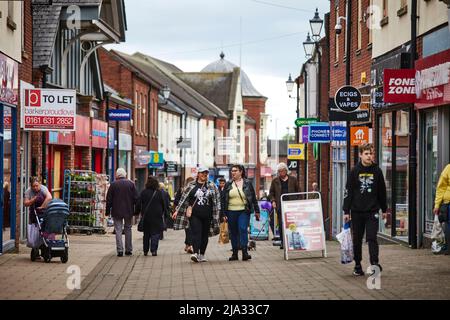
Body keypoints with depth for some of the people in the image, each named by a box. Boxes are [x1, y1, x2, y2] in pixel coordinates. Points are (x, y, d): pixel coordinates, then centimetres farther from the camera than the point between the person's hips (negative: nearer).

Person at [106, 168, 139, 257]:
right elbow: (136, 198, 0)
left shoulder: (113, 184, -4)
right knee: (128, 229, 13)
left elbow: (109, 199, -1)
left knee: (118, 230, 1)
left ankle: (120, 250, -7)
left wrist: (107, 211, 7)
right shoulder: (131, 184, 0)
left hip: (116, 211, -2)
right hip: (128, 211, 2)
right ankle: (128, 250, 15)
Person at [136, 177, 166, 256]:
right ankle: (153, 250, -10)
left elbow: (138, 204, 2)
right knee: (155, 233, 0)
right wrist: (163, 213, 11)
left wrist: (136, 212, 13)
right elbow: (164, 204, 1)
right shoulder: (160, 193, -4)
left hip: (146, 216, 2)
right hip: (157, 216, -2)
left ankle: (145, 250, 16)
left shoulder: (143, 192, -3)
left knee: (146, 234, 13)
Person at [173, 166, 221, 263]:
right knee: (196, 233, -13)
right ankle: (195, 253, -24)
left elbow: (217, 200, 8)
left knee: (205, 235, 7)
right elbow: (183, 199, 6)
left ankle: (202, 255, 17)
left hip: (207, 215, 2)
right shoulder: (191, 186, 5)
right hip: (194, 215, -2)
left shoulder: (212, 186, 7)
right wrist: (177, 211, 2)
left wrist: (217, 213, 1)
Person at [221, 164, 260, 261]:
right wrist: (223, 214, 2)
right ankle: (234, 253, 16)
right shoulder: (228, 184, 7)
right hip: (231, 212, 2)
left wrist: (256, 211, 7)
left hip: (244, 211, -2)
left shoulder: (247, 183, 4)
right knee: (233, 232, 7)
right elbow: (223, 199, 7)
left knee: (243, 229, -17)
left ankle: (245, 252, -17)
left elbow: (253, 198, 9)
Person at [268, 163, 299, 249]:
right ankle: (283, 242, 2)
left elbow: (298, 191, 13)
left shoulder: (293, 180, 11)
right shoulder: (275, 181, 12)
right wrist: (273, 201, -2)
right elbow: (271, 192, 15)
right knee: (281, 224, -3)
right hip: (280, 205, 0)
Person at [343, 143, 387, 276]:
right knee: (357, 239, 8)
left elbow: (382, 191, 12)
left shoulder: (377, 171, 3)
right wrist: (346, 211, -4)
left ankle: (375, 263, -12)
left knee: (372, 238, -9)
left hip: (372, 211, 0)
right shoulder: (355, 171, -1)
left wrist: (384, 209, 14)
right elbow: (348, 192, 0)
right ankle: (358, 265, 17)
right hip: (356, 211, 0)